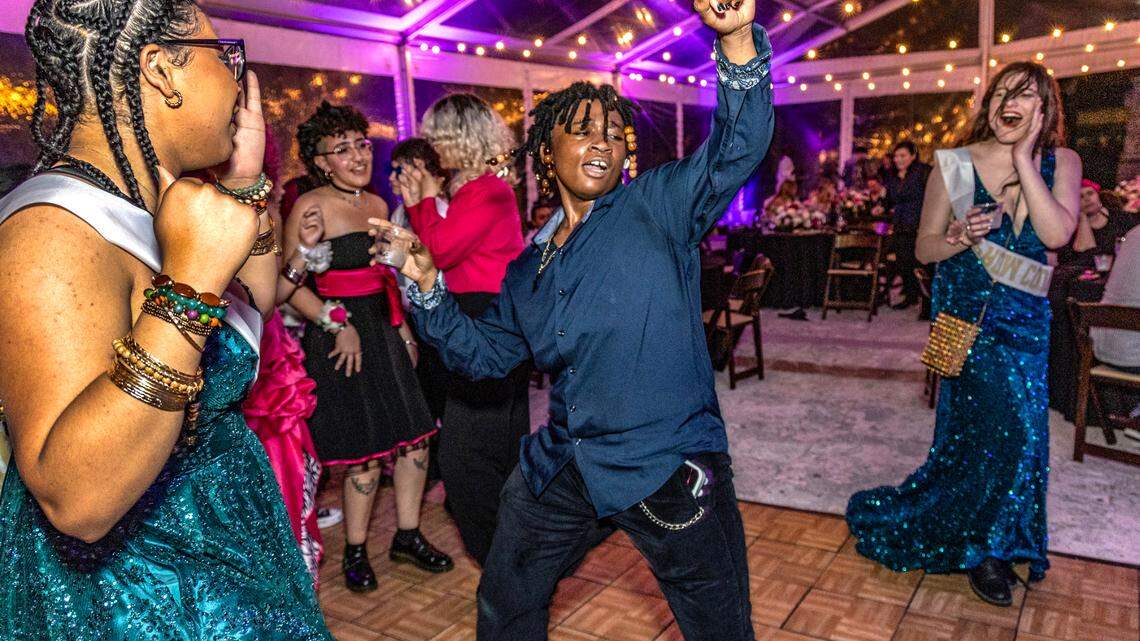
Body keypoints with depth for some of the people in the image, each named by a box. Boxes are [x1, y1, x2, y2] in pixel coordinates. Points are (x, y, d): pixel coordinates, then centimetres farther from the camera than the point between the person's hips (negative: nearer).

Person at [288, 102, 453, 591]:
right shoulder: (311, 206, -9)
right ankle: (355, 552, 20)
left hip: (384, 330, 7)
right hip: (340, 335, -6)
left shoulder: (377, 204, 11)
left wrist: (403, 328, 12)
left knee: (415, 435, 7)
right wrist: (338, 325, -19)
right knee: (366, 449, -1)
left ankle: (408, 536, 25)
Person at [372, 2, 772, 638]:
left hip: (668, 467, -5)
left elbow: (736, 149, -18)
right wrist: (426, 282, 3)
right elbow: (485, 351, 14)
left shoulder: (658, 207, -5)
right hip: (563, 466, 6)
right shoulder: (531, 265, 9)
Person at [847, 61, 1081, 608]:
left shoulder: (1060, 163, 1)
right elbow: (924, 248, -2)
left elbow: (1056, 234, -17)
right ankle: (983, 548, 14)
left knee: (999, 429, 10)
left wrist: (1023, 158, -17)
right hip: (968, 312, -3)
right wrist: (962, 239, -22)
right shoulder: (955, 164, -5)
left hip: (1026, 317, 4)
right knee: (1012, 426, -9)